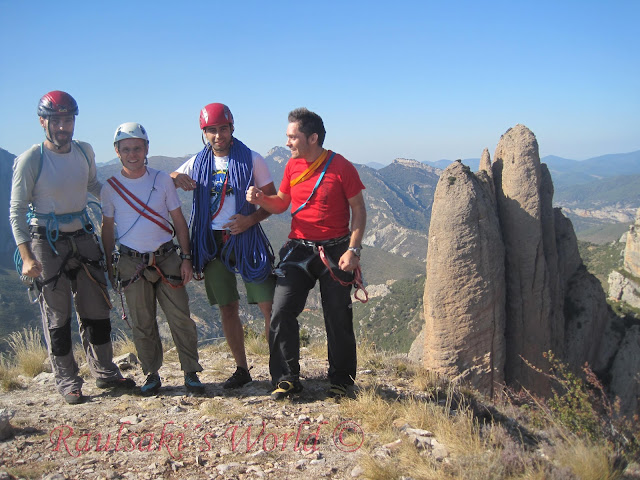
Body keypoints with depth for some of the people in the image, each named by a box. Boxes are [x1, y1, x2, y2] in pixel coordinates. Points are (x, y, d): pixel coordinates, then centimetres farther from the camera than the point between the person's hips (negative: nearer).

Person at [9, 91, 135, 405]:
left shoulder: (84, 151, 2)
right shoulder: (30, 160, -14)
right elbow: (17, 211, -11)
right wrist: (27, 257, -18)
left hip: (83, 237, 5)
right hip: (47, 242, -5)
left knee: (96, 309, 11)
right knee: (57, 316, 4)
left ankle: (104, 372, 25)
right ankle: (67, 381, 19)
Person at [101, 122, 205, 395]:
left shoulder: (162, 180, 2)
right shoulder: (110, 187, 2)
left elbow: (179, 221, 5)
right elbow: (107, 228, 11)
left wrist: (186, 257, -1)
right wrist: (110, 266, 9)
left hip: (166, 258, 0)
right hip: (131, 263, 0)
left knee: (180, 317, -2)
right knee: (142, 323, 6)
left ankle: (191, 373, 9)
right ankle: (152, 375, 21)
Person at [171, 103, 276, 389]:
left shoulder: (252, 160, -1)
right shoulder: (198, 163, 9)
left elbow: (273, 201, 0)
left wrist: (251, 219, -18)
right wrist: (176, 178, -7)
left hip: (246, 239, -3)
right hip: (212, 244, 4)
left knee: (269, 306, -7)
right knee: (228, 309, 9)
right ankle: (241, 369, 21)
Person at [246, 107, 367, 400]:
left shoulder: (340, 167, -8)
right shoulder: (292, 166, 6)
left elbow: (358, 209, -4)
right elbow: (281, 203, 15)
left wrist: (353, 250, -13)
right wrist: (261, 199, -7)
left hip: (334, 251, -4)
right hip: (298, 250, 4)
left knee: (338, 319, 5)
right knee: (281, 312, -6)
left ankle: (340, 381, 23)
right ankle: (287, 379, 9)